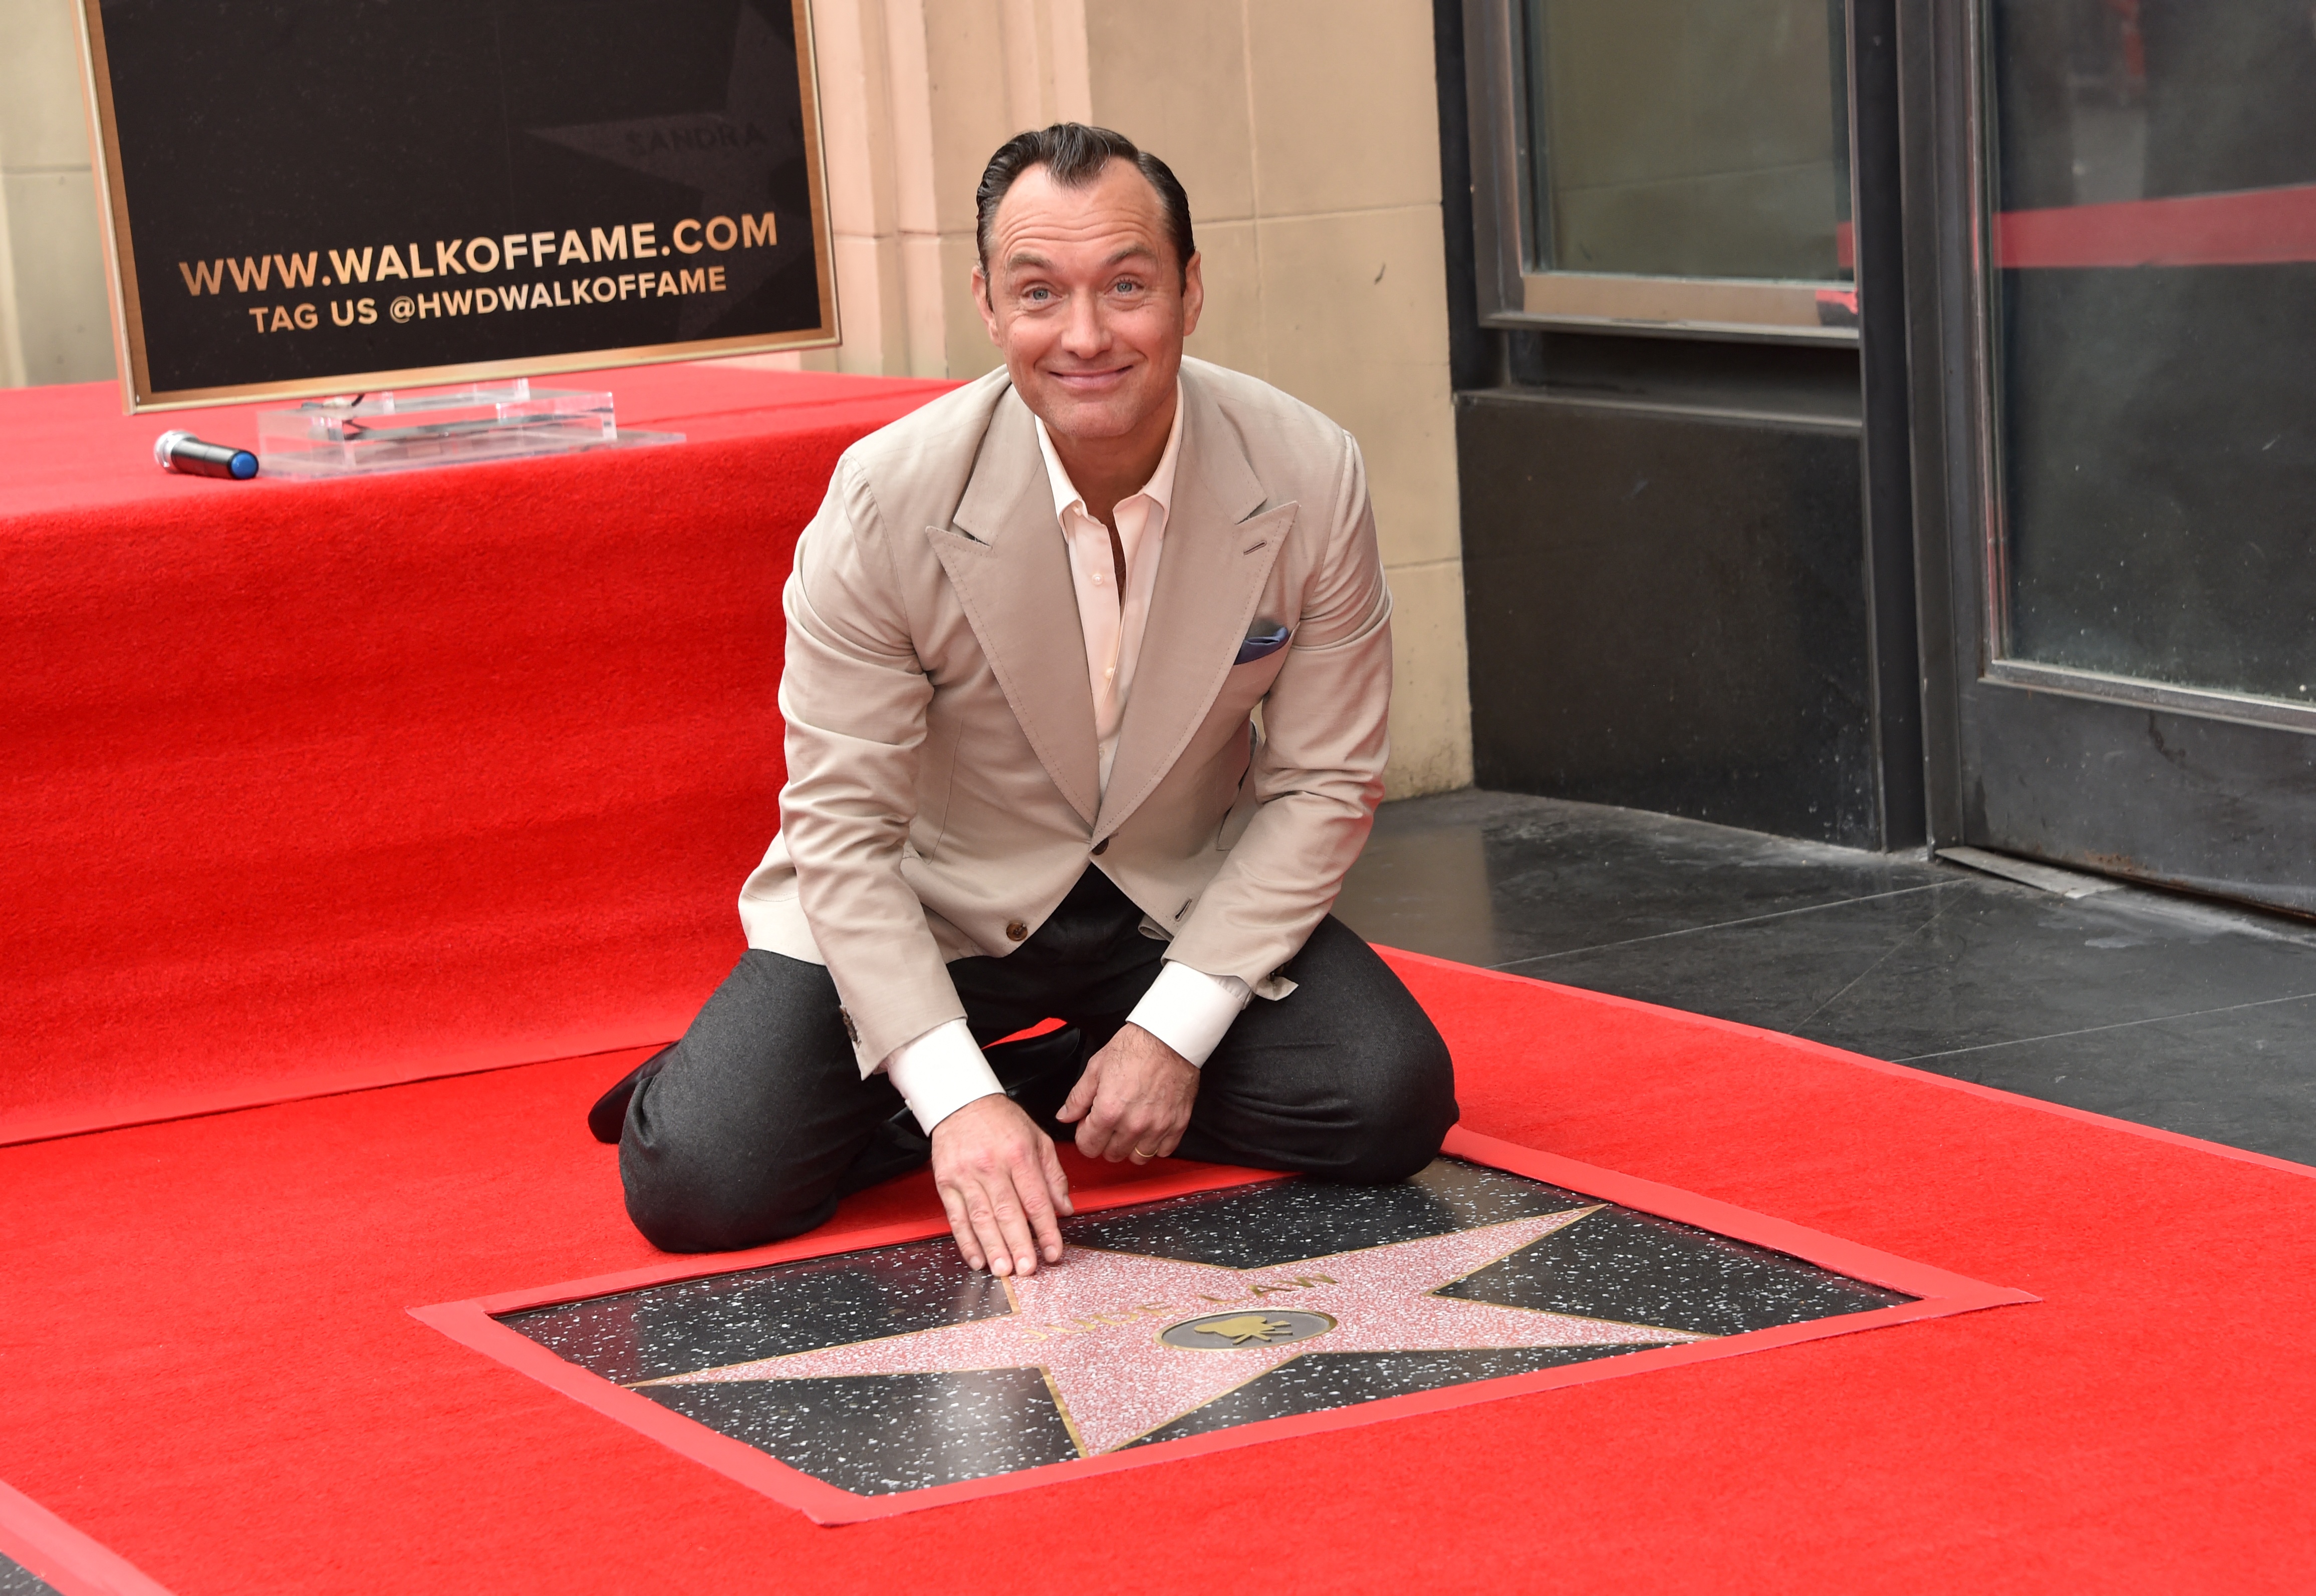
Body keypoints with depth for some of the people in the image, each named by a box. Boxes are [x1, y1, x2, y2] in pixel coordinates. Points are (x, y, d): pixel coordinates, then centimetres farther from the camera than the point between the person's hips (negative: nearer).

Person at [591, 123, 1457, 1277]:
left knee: (1390, 1105, -22)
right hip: (934, 904, -3)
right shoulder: (889, 499, -22)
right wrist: (958, 1099, -28)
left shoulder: (1311, 478, -17)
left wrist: (1176, 1030, -17)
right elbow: (844, 827, -18)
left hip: (1190, 904, 3)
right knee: (699, 1185, -23)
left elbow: (1322, 784, -7)